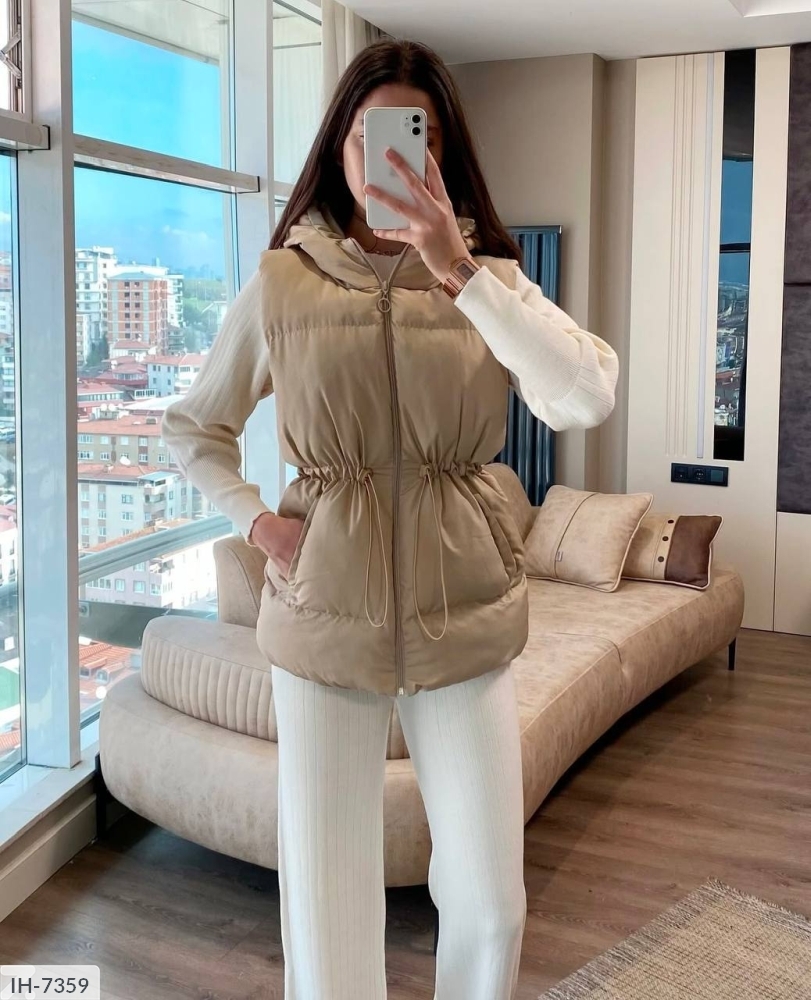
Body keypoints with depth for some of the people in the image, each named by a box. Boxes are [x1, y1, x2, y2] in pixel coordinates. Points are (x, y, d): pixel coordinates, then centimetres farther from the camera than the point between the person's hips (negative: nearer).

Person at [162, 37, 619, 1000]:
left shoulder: (492, 279, 2)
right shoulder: (280, 282, 1)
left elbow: (587, 399, -18)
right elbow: (190, 427, 14)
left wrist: (457, 269, -22)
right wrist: (256, 521, -2)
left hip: (465, 614, 1)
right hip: (325, 618, 0)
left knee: (490, 906, 7)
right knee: (325, 911, 5)